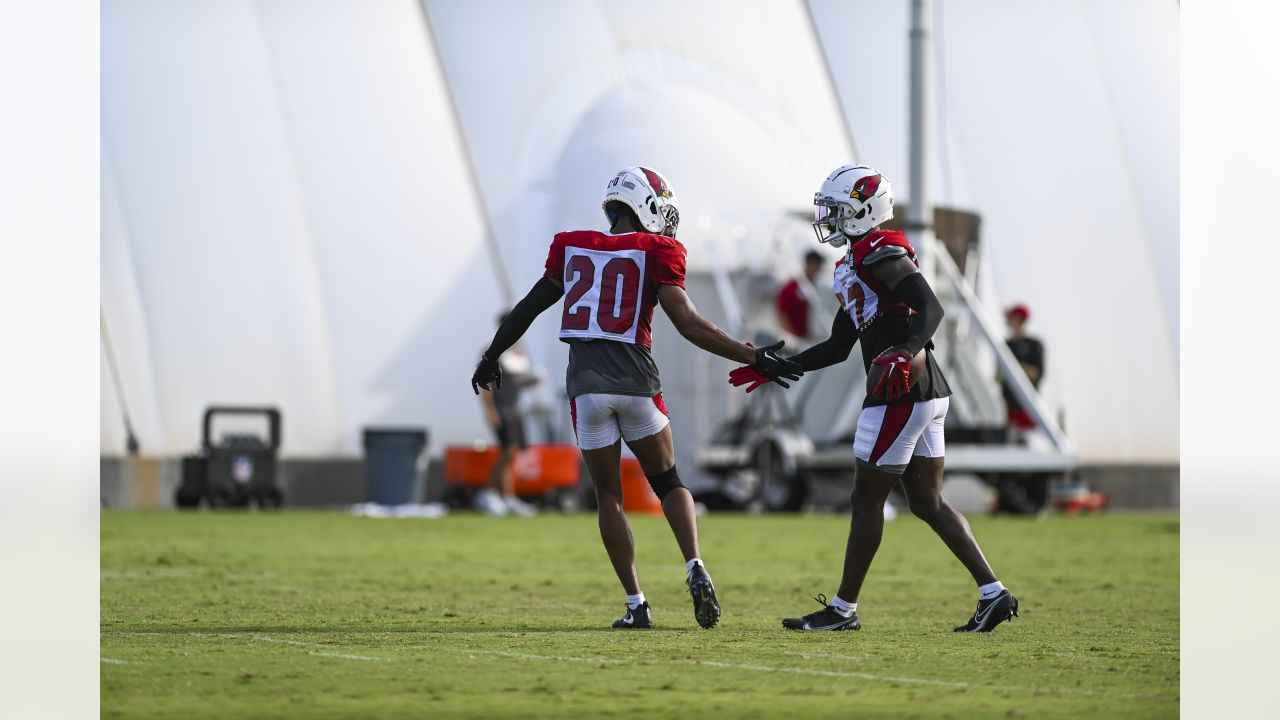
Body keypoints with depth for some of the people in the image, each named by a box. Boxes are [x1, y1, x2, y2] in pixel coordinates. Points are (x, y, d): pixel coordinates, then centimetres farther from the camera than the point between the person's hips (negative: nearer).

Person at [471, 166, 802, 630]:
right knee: (667, 481, 17)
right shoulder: (655, 252, -2)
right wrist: (755, 358, -6)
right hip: (636, 382, -2)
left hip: (586, 384, 2)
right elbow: (689, 324, -10)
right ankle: (695, 567, -5)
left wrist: (491, 358, 32)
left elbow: (528, 309, 17)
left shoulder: (572, 248, 9)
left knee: (608, 495, 10)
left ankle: (636, 604, 4)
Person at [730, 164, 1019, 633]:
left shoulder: (881, 252, -11)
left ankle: (844, 609, 7)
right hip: (928, 393, 10)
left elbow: (931, 308, -21)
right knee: (927, 502, 10)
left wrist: (903, 355, -36)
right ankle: (993, 592, 6)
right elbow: (838, 347, 24)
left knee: (867, 500, -1)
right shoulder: (854, 262, 20)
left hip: (903, 394, -10)